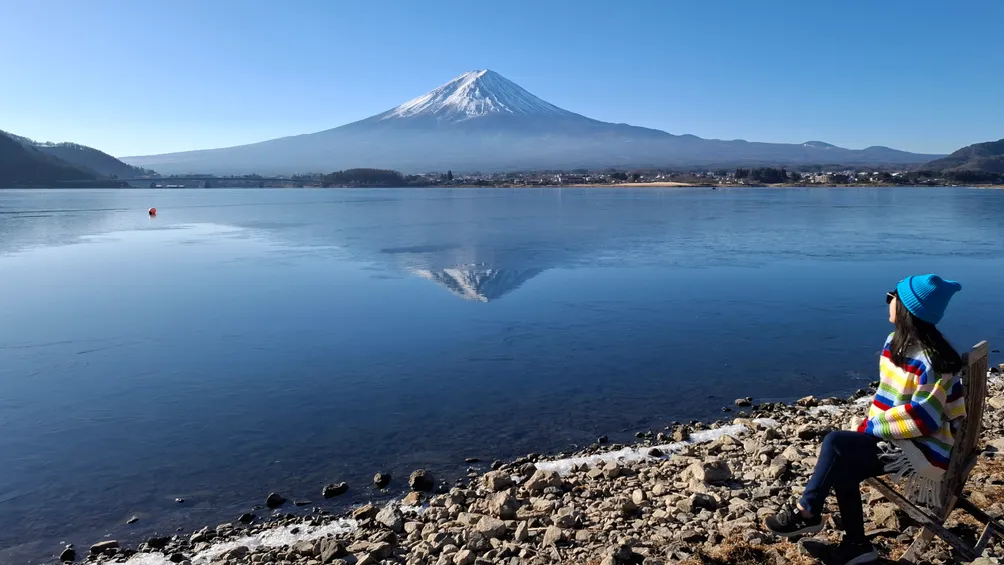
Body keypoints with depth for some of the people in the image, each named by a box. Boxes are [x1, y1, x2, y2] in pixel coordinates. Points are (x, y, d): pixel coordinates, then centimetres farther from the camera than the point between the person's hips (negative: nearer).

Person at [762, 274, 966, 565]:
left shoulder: (932, 361, -24)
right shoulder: (896, 342, 4)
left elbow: (923, 417, -23)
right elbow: (887, 394, 12)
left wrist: (872, 426, -16)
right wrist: (867, 427, 1)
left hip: (929, 448, -8)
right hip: (903, 440, 8)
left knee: (836, 443, -22)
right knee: (842, 468, -9)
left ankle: (805, 512, -5)